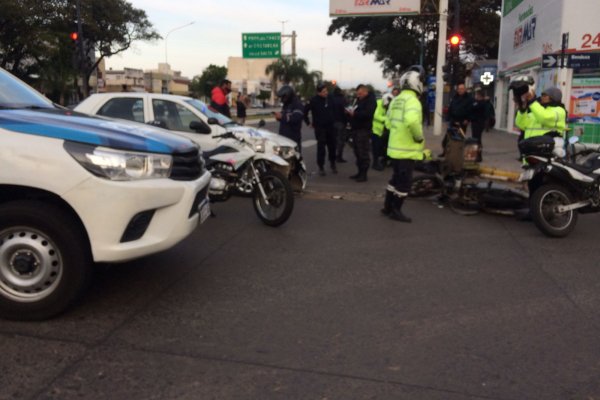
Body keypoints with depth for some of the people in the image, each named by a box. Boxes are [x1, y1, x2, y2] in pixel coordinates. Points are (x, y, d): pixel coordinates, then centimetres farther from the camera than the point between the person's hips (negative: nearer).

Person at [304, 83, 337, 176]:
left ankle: (332, 164, 27)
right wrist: (308, 123, -5)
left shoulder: (330, 98, 1)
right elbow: (305, 111, -7)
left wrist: (334, 120, 13)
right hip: (320, 127, -4)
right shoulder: (313, 101, -12)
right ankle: (321, 167, 7)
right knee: (321, 147, -3)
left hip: (331, 126, 4)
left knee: (332, 146, 9)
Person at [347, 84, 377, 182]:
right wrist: (350, 111, 3)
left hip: (363, 130, -9)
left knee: (363, 153, -8)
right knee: (358, 152, 10)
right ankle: (360, 172, 17)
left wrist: (354, 113, -22)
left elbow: (367, 113, -23)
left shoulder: (371, 100, -8)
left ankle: (364, 174, -4)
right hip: (356, 129, 9)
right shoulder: (359, 99, 20)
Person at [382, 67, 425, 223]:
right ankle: (396, 211, 10)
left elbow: (390, 116, 19)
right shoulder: (412, 100, -18)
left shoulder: (396, 100, 11)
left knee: (396, 178, 19)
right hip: (407, 150, -9)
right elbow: (412, 121, -35)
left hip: (395, 147, 9)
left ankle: (387, 207, 27)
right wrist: (419, 137, -20)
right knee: (404, 182, 2)